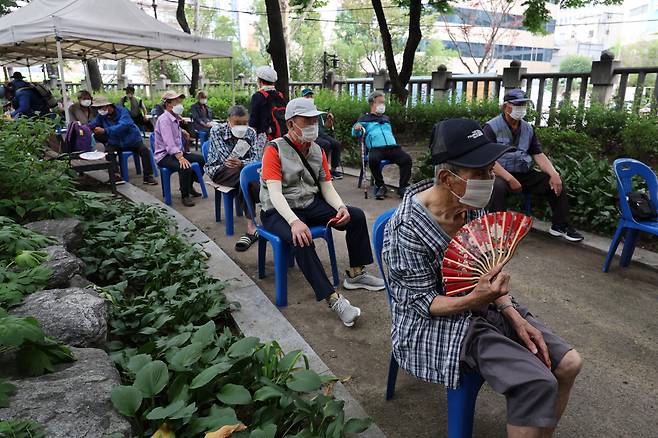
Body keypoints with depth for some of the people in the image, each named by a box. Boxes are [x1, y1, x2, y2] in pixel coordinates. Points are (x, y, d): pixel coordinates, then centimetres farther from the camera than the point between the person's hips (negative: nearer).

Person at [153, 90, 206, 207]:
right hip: (164, 155, -10)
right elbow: (169, 142, -31)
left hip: (177, 152, 10)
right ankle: (185, 195, -15)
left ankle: (189, 186, 24)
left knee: (200, 159, 12)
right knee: (186, 167, -33)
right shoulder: (164, 119, -18)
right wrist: (180, 157, -40)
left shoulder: (175, 119, 12)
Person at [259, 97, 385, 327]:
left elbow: (327, 186, 5)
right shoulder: (274, 150, -13)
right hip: (279, 211, -7)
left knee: (357, 216, -4)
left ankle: (355, 274, 9)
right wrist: (294, 221, -39)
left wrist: (340, 207, -17)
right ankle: (333, 299, -31)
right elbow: (275, 192, -23)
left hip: (311, 204, 7)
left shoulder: (317, 151, 7)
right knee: (302, 239, -37)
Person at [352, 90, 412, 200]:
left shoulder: (386, 119, 34)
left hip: (392, 147, 4)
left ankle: (402, 187, -18)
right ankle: (380, 186, -19)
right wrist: (356, 128, -16)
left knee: (407, 158, -25)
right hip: (376, 148, -4)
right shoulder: (365, 119, 19)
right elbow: (355, 133, 7)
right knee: (373, 159, -38)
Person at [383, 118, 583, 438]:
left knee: (568, 363, 1)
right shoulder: (408, 228, -26)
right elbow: (424, 302, -19)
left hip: (482, 301, 8)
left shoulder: (472, 205, -4)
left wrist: (512, 314, -6)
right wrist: (474, 300, -35)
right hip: (438, 322, -7)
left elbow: (488, 270, 6)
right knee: (537, 384, -21)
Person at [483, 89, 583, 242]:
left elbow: (539, 155, 10)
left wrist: (554, 174, -8)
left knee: (557, 183, -4)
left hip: (524, 174, 7)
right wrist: (510, 179, -26)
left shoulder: (528, 128, 13)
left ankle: (560, 226, 9)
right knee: (498, 187, -39)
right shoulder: (491, 127, -8)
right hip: (500, 174, -6)